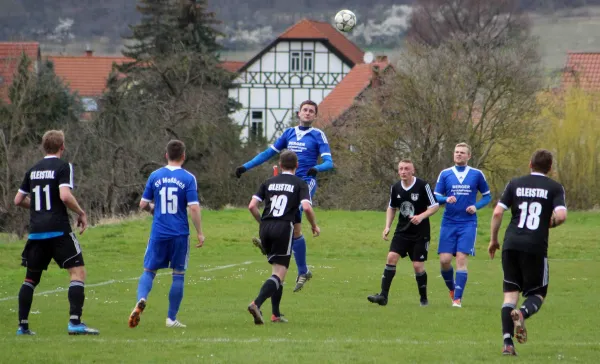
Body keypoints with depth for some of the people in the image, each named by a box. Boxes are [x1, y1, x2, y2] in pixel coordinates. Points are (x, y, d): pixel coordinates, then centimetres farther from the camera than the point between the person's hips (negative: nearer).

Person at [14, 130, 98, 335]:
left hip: (36, 232, 6)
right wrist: (81, 213, -5)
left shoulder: (33, 170, 14)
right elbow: (65, 195, -19)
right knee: (78, 272, -5)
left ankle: (23, 326, 13)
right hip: (58, 231, -6)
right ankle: (75, 322, -17)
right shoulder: (63, 167, -5)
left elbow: (18, 200, 18)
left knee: (31, 277, 15)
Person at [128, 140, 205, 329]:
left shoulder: (155, 176, 2)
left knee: (149, 270, 9)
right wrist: (200, 233, -3)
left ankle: (141, 299, -21)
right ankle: (171, 318, 9)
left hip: (158, 233, 2)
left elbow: (143, 204, 6)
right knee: (178, 274, 8)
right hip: (180, 235, -2)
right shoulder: (188, 178, -6)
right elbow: (194, 207, -11)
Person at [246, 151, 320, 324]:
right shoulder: (300, 184, 4)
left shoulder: (269, 182, 15)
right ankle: (256, 304, -28)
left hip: (266, 227, 5)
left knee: (277, 270, 20)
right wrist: (314, 226, 6)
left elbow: (252, 206, 8)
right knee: (279, 274, -5)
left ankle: (276, 314, 17)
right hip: (284, 228, -5)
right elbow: (306, 207, -10)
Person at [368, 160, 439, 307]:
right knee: (391, 257, -13)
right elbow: (391, 208, 17)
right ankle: (383, 296, -13)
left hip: (420, 233, -4)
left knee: (418, 265, -5)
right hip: (402, 231, 4)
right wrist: (387, 226, 6)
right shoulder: (395, 188, 2)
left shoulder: (422, 186, -12)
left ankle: (424, 298, 15)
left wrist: (421, 216, -24)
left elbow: (435, 206, -8)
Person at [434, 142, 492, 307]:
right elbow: (436, 196, 5)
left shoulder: (477, 174, 3)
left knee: (461, 258, -12)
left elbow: (487, 196, 11)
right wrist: (446, 199, -17)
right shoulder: (445, 174, 6)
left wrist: (476, 206, -8)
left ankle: (457, 298, -7)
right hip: (449, 223, 2)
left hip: (468, 224, -2)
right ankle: (452, 288, 24)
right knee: (444, 259, -4)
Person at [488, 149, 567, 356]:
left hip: (511, 244, 2)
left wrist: (493, 239, 14)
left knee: (510, 293, 9)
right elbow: (561, 215, -11)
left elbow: (497, 213, 2)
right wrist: (549, 224, 11)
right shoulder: (555, 188, 3)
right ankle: (522, 313, -24)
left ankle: (507, 343, -4)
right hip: (536, 247, -2)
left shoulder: (515, 184, 9)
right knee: (537, 294, 11)